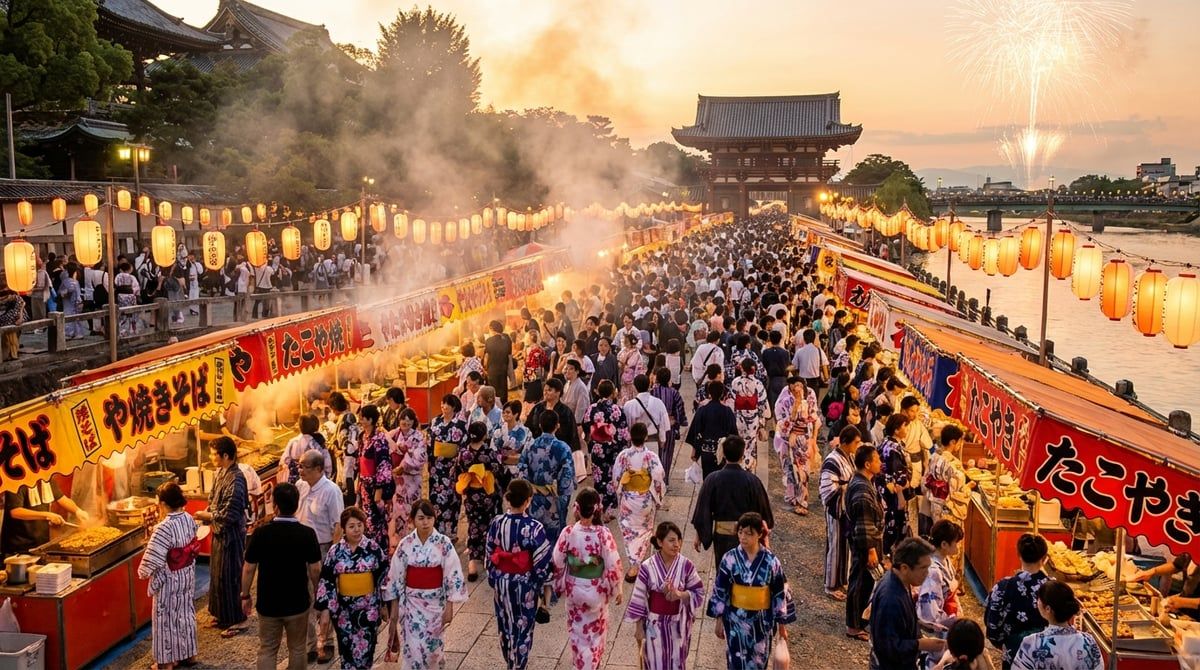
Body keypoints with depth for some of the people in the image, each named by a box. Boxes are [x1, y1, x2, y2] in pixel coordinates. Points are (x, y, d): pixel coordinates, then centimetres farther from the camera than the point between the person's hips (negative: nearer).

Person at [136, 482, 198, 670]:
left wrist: (143, 572, -6)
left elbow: (153, 558, -25)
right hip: (187, 575, 7)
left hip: (168, 580, -7)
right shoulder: (189, 519, -6)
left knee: (166, 618, 9)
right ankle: (187, 653, 35)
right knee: (185, 614, 21)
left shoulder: (164, 529, -28)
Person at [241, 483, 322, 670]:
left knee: (267, 650, 15)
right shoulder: (307, 534, -14)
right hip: (297, 603, 0)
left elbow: (249, 568, -6)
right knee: (297, 649, 16)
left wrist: (245, 595, 8)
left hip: (267, 603, 0)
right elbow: (315, 569, -8)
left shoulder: (260, 533, -14)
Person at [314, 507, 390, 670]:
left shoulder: (374, 548, -6)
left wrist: (385, 603, 1)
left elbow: (384, 576, -1)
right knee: (347, 649, 11)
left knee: (365, 649, 0)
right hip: (344, 608, 1)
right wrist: (325, 608, -5)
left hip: (368, 608, -1)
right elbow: (326, 581, -2)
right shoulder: (335, 551, -4)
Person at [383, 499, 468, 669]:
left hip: (435, 601, -1)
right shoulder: (405, 544, -6)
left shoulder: (444, 543, -10)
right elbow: (395, 577, 1)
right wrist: (394, 607, 3)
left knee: (432, 646, 10)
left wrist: (449, 606, -9)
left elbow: (453, 576, -8)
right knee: (413, 648, 0)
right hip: (411, 601, 1)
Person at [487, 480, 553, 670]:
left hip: (501, 582, 4)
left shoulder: (496, 523, -10)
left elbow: (489, 555, 1)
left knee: (506, 626, 22)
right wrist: (541, 585, -1)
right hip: (525, 584, -4)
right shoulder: (534, 527, -22)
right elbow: (542, 562, -17)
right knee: (523, 628, 14)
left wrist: (493, 579, 14)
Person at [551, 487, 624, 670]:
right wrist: (617, 590, -1)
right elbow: (613, 565, -17)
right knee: (595, 631, 23)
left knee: (577, 630, 23)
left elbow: (557, 563, -9)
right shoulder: (603, 534, -23)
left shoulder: (568, 532, -18)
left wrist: (559, 586, 9)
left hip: (574, 589, 1)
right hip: (596, 591, -1)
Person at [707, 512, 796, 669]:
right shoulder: (730, 559, -12)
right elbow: (720, 591, -3)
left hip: (762, 622, 1)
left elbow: (780, 594, -4)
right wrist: (719, 620, 0)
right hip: (736, 621, -1)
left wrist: (782, 625, 1)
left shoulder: (771, 561, -12)